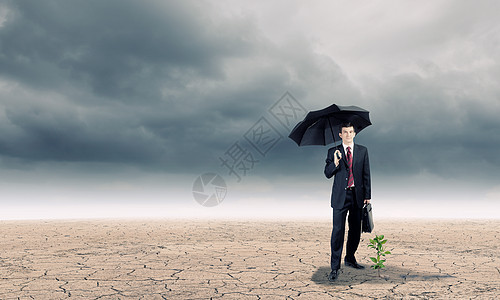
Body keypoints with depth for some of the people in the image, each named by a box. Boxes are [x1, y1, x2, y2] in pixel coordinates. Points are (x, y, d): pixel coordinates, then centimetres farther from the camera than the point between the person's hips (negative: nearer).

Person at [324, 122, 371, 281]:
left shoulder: (362, 151, 9)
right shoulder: (333, 151, 4)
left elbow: (366, 174, 8)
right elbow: (327, 174, -1)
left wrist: (367, 196, 3)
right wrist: (335, 163, -20)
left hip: (357, 196, 3)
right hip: (340, 196, -3)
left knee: (355, 230, 11)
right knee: (338, 230, -7)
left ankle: (350, 258, 32)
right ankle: (335, 267, -1)